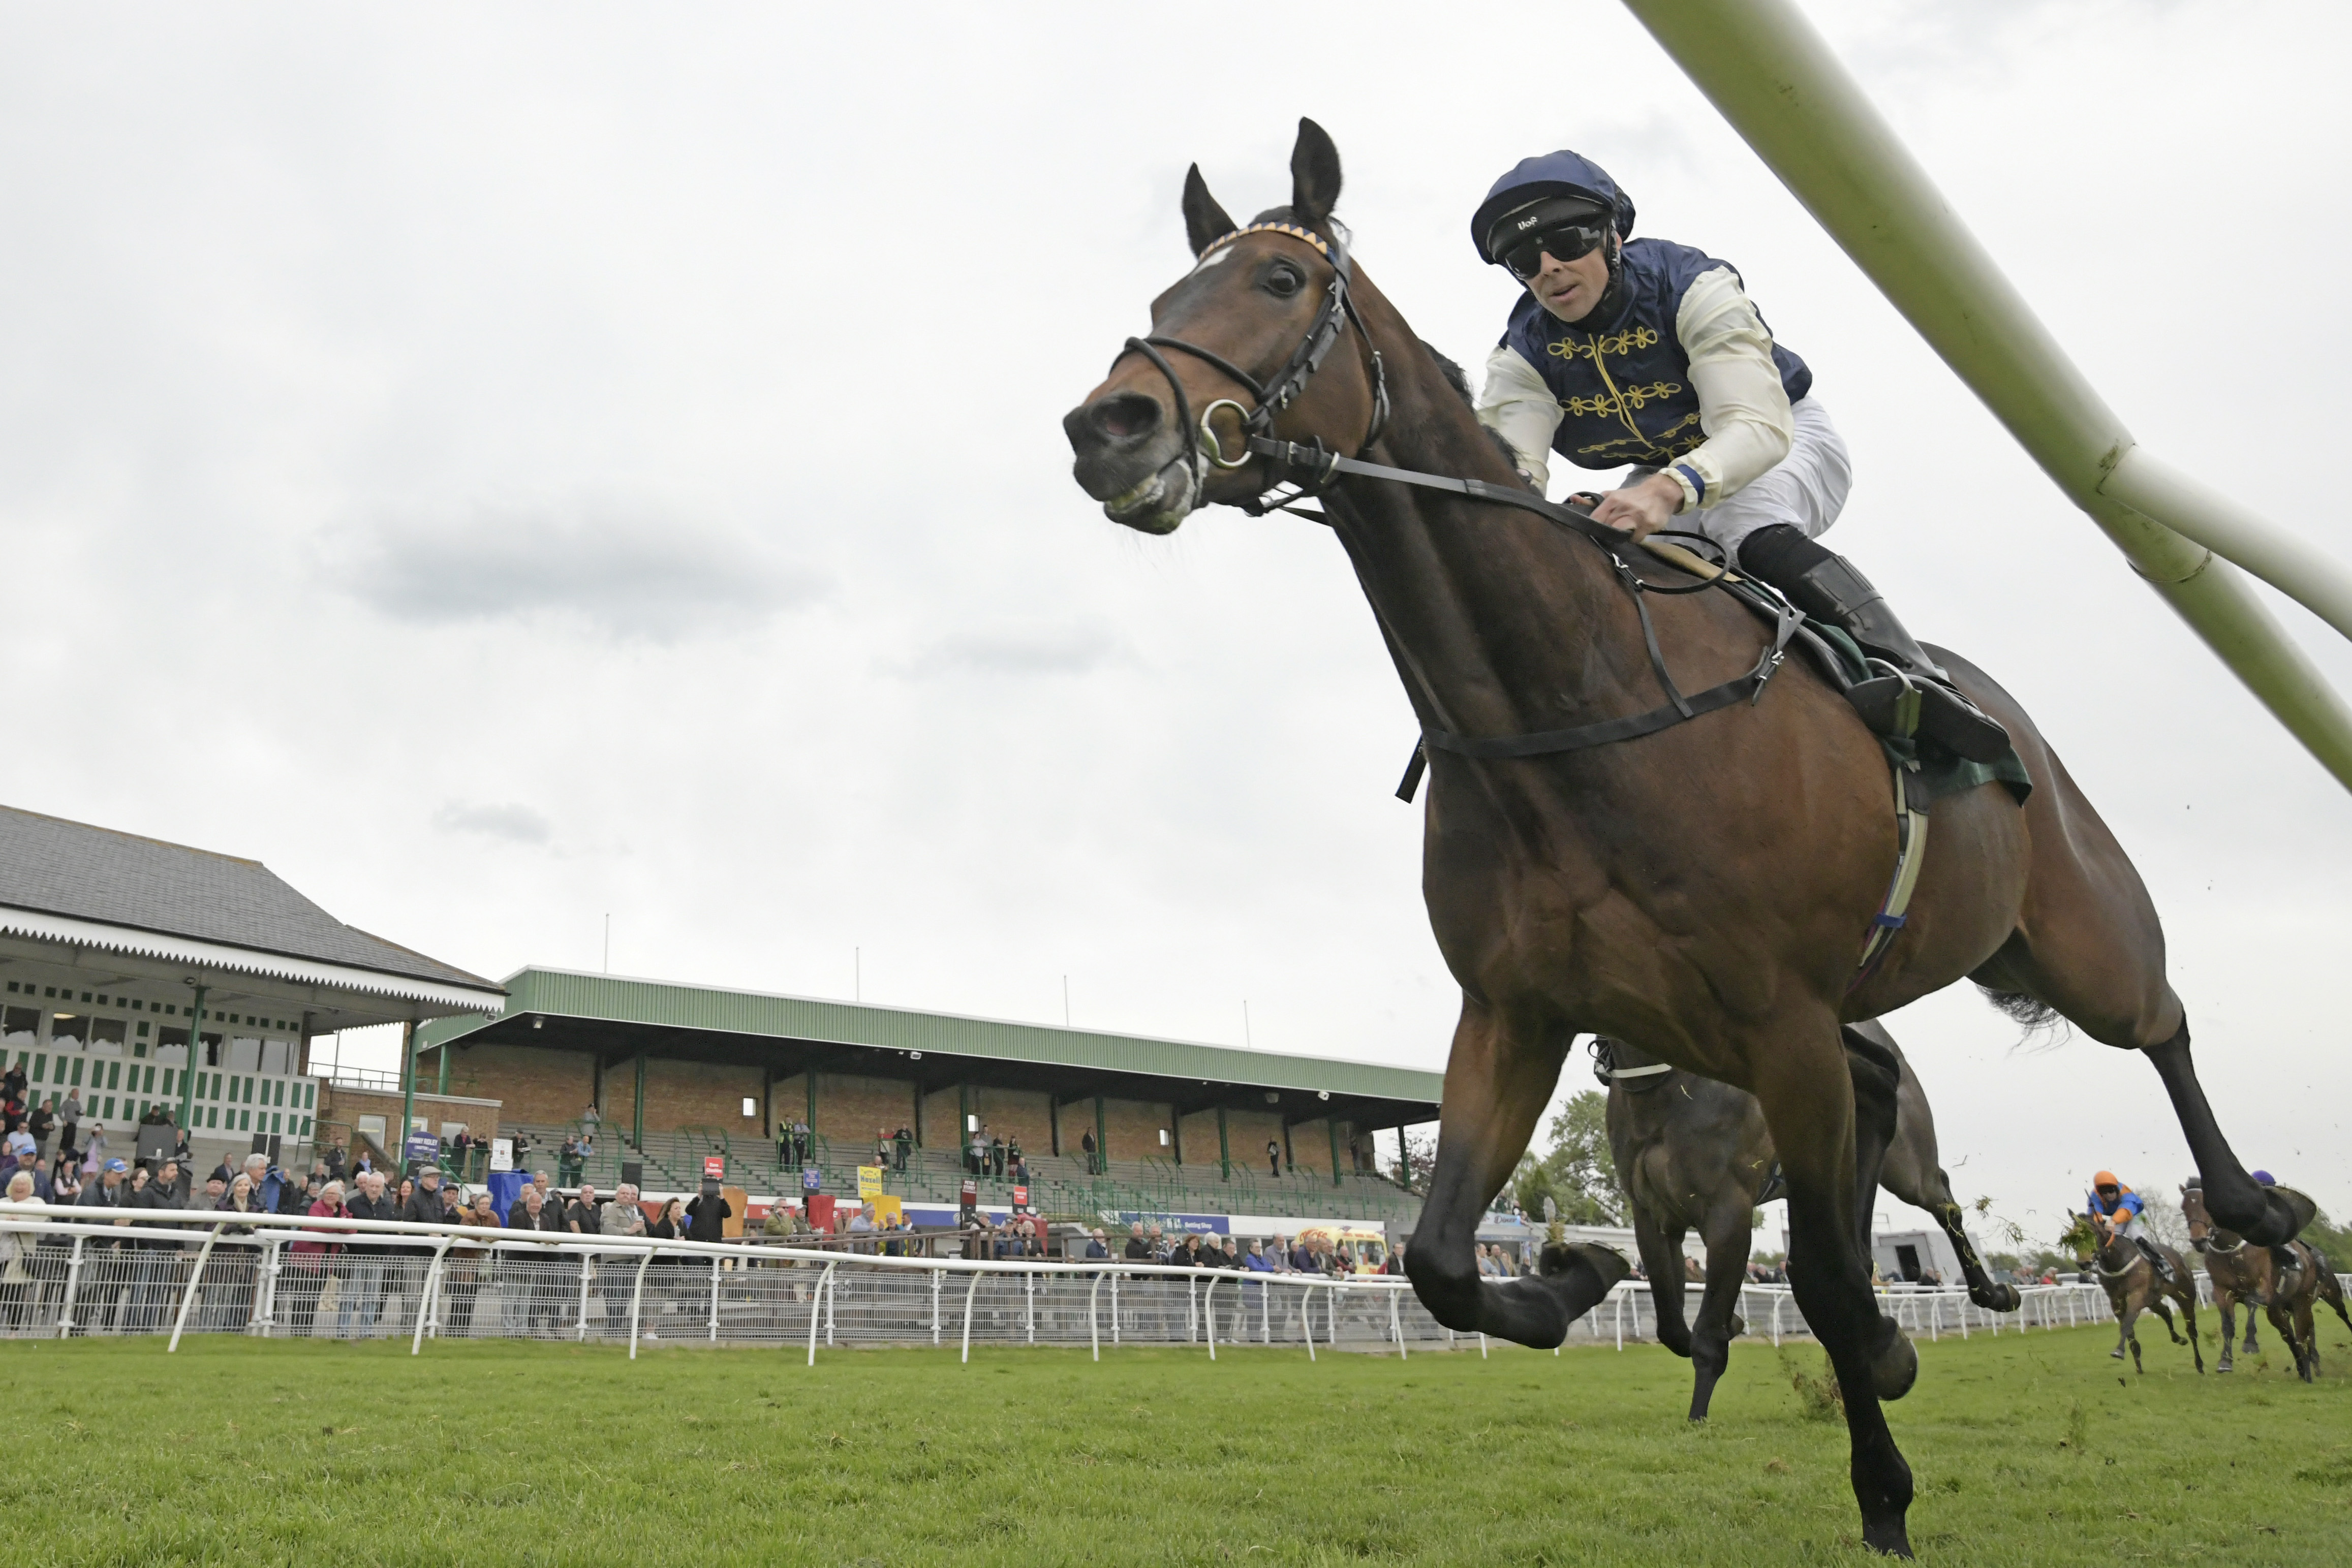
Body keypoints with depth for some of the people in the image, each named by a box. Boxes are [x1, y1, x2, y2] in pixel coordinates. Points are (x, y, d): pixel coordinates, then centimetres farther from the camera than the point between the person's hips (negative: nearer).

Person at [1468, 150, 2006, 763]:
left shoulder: (1693, 286, -28)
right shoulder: (1522, 356, -15)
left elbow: (1756, 426, -41)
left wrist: (1670, 489, -62)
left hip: (1784, 443, -5)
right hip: (1664, 476, 5)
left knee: (1747, 526, -39)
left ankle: (1909, 672, -50)